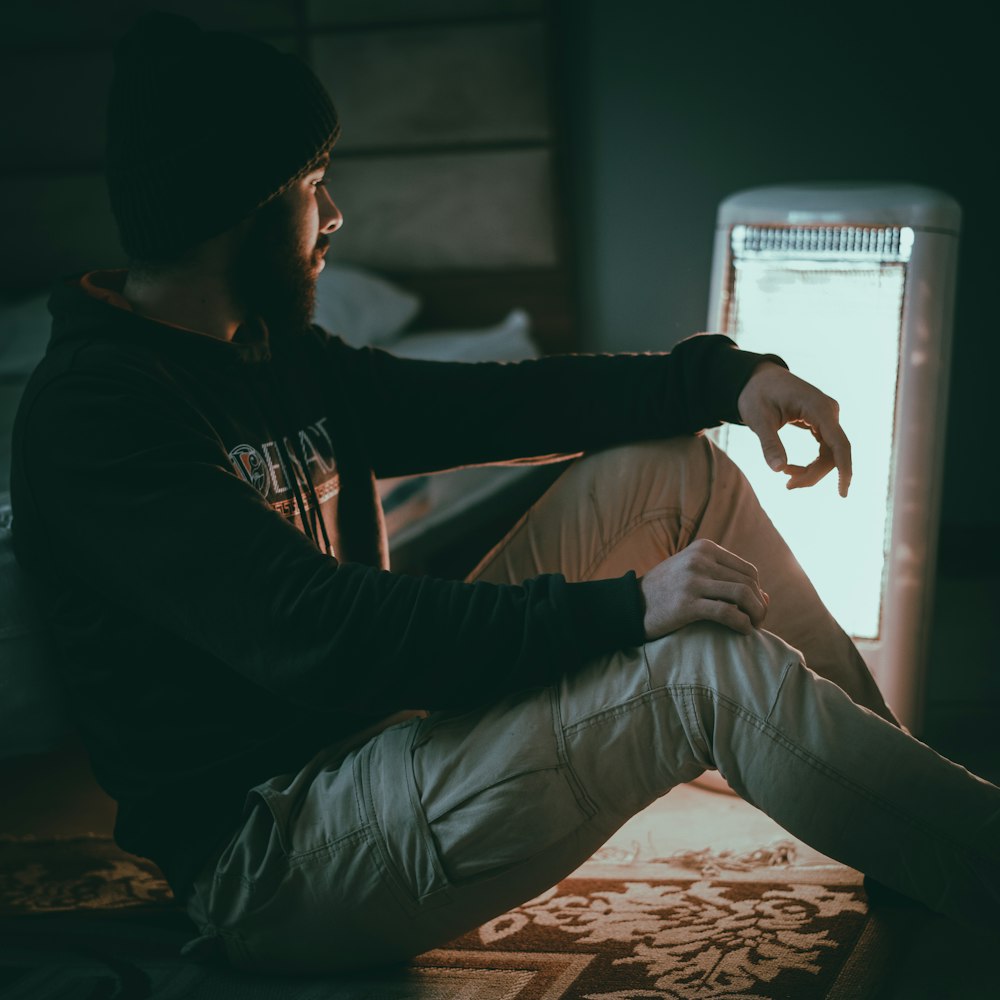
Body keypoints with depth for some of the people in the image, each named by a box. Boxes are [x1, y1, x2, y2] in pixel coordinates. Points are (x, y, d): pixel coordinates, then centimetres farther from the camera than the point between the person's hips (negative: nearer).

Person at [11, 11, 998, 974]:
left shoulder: (283, 360, 12)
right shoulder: (94, 409, -18)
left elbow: (499, 403, 13)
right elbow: (311, 634, -28)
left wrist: (725, 375, 0)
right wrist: (619, 608, -29)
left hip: (380, 733, 10)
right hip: (267, 852, -10)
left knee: (671, 464, 5)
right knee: (709, 666, -24)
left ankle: (890, 753, 8)